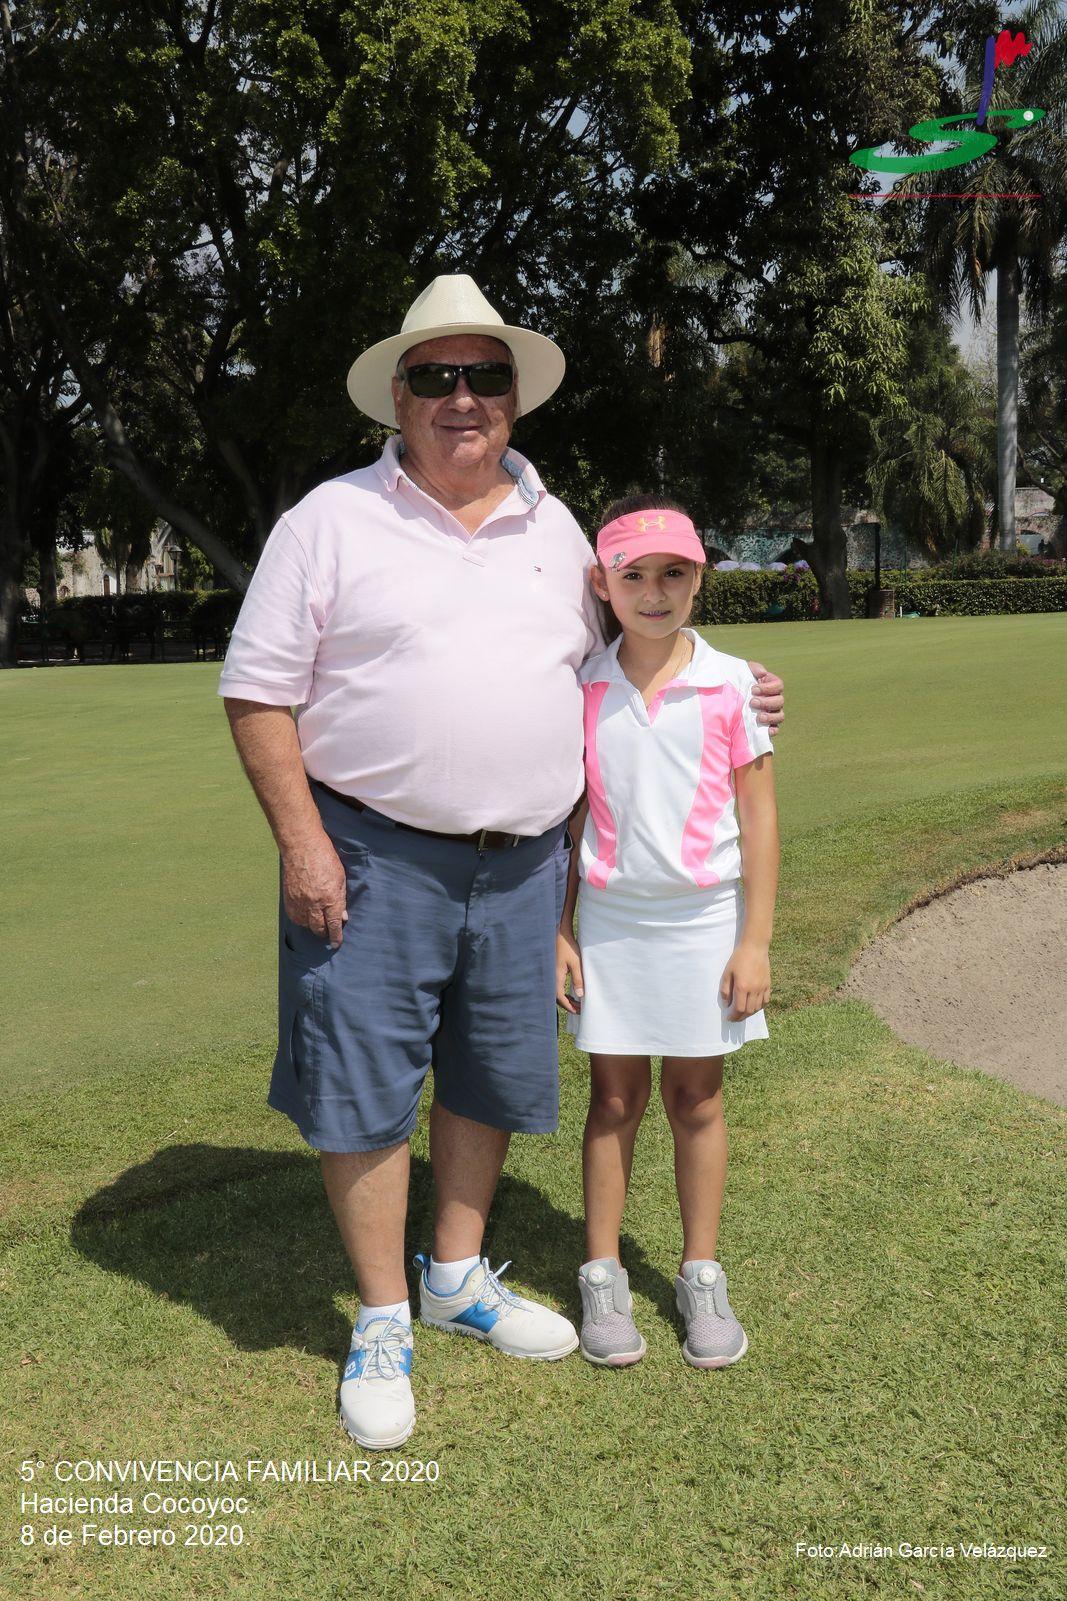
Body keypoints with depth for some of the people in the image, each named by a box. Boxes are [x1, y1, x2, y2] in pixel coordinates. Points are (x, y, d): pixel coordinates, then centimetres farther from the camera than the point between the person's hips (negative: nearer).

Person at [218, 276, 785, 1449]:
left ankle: (457, 1275, 36)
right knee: (365, 1090, 2)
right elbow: (259, 692, -4)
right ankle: (382, 1321, 20)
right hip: (374, 859, -4)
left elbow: (598, 673, 22)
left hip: (522, 864, 5)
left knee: (491, 1079, 15)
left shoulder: (553, 529, 11)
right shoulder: (332, 520, -3)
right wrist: (300, 841, -13)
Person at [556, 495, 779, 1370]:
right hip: (610, 921, 1)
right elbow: (566, 816, 5)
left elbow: (760, 816, -2)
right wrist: (559, 930, 2)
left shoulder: (731, 683, -5)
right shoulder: (582, 689, -1)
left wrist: (756, 941, -4)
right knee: (615, 1098, 7)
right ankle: (602, 1275, 21)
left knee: (697, 1098, 9)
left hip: (704, 919, 0)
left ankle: (702, 1275, 24)